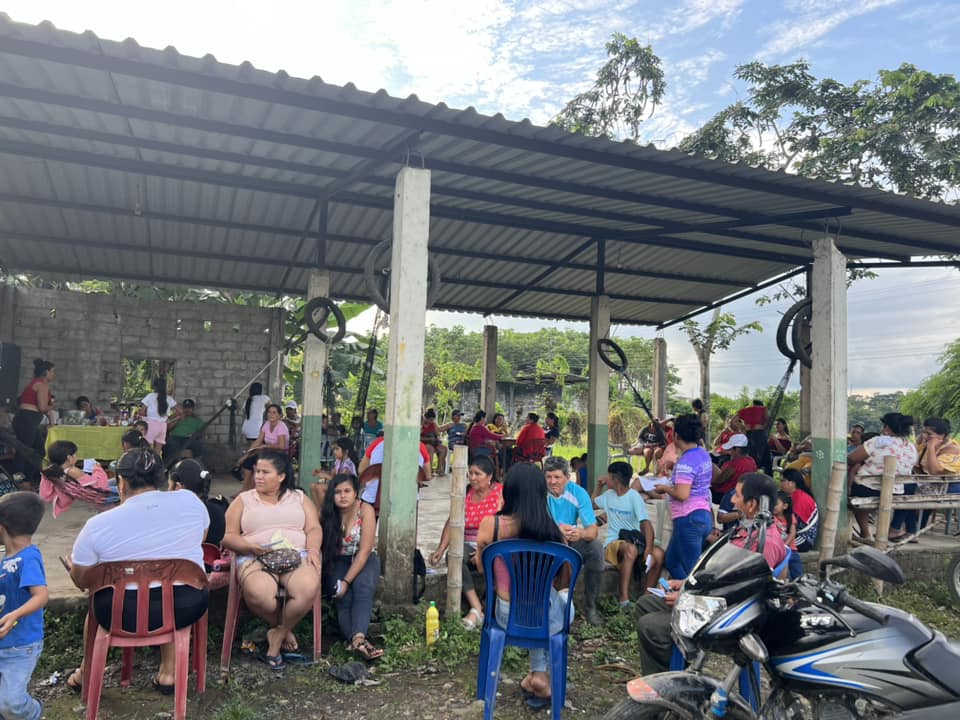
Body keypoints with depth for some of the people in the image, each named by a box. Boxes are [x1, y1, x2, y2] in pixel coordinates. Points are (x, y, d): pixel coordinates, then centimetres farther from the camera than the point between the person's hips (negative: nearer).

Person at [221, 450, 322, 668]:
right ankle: (285, 629, -2)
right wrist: (250, 547, -10)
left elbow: (314, 528, 10)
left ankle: (278, 634, -5)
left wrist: (313, 549, -11)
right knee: (258, 593, -35)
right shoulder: (243, 500, 18)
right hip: (255, 558, 0)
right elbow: (228, 536, 9)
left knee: (308, 588, -33)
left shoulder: (299, 497, 19)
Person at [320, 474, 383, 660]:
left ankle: (357, 638, -47)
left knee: (364, 589, -31)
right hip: (337, 561, 2)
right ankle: (357, 639, -41)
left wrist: (347, 580, -23)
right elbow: (324, 547, -9)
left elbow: (364, 551, -17)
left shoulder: (365, 510, -15)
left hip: (363, 560, -1)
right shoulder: (328, 513, -7)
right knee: (345, 597, -26)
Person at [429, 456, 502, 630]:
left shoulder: (501, 492, -3)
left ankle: (475, 613, -20)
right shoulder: (464, 493, 9)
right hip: (468, 546, 3)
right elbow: (451, 522, 3)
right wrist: (440, 549, -10)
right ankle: (477, 609, -29)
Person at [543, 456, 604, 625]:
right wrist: (556, 530, -44)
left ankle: (590, 606, -8)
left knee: (596, 547, -25)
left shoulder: (579, 493, -11)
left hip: (572, 542, 2)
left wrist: (581, 533, -41)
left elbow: (593, 530, -16)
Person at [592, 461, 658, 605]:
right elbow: (592, 504, 34)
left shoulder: (634, 497, -4)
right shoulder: (609, 495, 13)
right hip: (613, 543, 1)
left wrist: (649, 549, -29)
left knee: (655, 559, -31)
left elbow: (646, 523, -15)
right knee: (631, 549, -36)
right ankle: (624, 599, -41)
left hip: (634, 541, -1)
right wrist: (599, 485, 19)